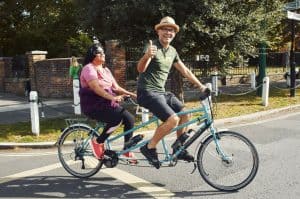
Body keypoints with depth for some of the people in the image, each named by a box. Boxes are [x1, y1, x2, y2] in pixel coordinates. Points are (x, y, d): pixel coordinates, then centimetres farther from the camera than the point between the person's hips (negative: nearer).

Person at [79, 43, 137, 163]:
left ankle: (127, 150, 3)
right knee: (118, 118, -30)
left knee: (129, 118, -10)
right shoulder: (89, 68, -9)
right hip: (93, 106, -8)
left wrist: (131, 94, -3)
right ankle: (98, 142, -10)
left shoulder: (105, 70, 17)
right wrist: (113, 98, -37)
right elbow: (96, 87, -24)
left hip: (107, 104, 8)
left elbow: (115, 87, 11)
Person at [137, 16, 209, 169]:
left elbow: (185, 71, 18)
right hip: (147, 92, -8)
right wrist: (147, 56, -47)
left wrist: (200, 85, 13)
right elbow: (140, 69, -26)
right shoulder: (153, 46, -13)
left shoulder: (172, 51, 11)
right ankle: (149, 148, -6)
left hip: (161, 92, 8)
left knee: (185, 113, 4)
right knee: (173, 119, -23)